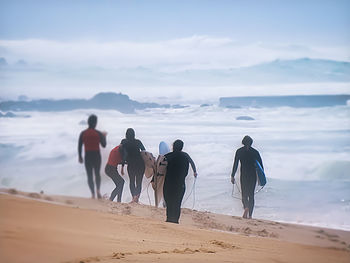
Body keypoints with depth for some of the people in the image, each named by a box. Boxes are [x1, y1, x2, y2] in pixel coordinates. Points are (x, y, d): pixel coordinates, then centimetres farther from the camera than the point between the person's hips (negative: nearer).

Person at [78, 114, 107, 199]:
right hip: (97, 156, 0)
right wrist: (104, 136, 19)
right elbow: (104, 145, 2)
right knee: (97, 174, 19)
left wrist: (80, 157, 10)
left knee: (89, 176, 9)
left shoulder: (83, 133, -5)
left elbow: (79, 146, -3)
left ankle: (93, 194, -4)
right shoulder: (98, 133, -8)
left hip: (88, 157, 0)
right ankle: (98, 189, -3)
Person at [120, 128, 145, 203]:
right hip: (140, 163, 2)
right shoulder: (138, 142, 6)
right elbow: (144, 151, 4)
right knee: (139, 182, 11)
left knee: (132, 181, 13)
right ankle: (137, 196, -11)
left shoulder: (124, 142, 1)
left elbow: (124, 154, -7)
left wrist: (122, 166, -6)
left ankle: (134, 196, -9)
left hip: (131, 164, -2)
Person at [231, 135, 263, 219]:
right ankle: (250, 215, 8)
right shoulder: (255, 152, 2)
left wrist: (232, 176, -1)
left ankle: (246, 207, -26)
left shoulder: (239, 151, -2)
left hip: (243, 175, -1)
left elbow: (235, 164, -5)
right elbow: (261, 165, 4)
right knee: (251, 194, 11)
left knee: (244, 194, 6)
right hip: (253, 175, 1)